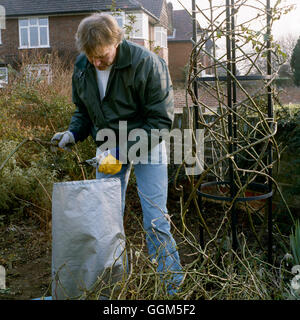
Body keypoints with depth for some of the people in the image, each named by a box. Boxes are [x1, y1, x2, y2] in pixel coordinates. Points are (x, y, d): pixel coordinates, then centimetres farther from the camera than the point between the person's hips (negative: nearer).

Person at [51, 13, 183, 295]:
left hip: (146, 146, -5)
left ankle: (173, 287, 12)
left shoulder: (145, 63, -20)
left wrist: (124, 151, -25)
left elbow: (161, 120, -19)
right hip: (109, 150, 5)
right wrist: (73, 133, -9)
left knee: (155, 222, -5)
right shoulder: (82, 67, -3)